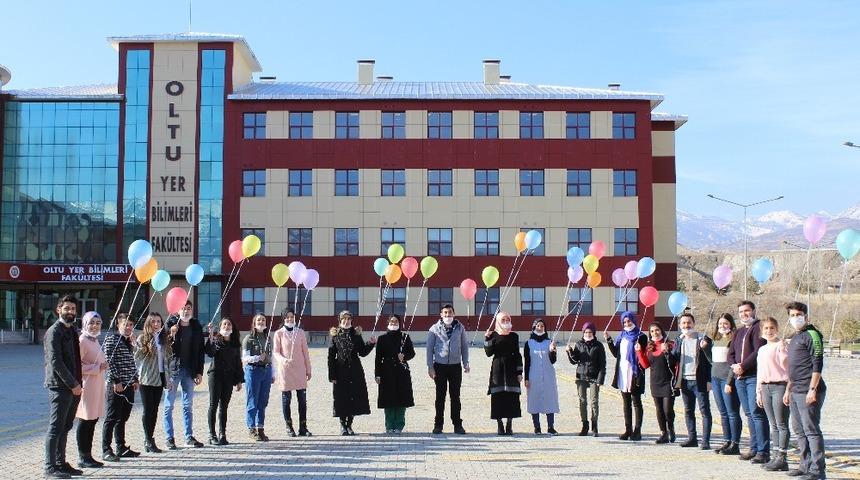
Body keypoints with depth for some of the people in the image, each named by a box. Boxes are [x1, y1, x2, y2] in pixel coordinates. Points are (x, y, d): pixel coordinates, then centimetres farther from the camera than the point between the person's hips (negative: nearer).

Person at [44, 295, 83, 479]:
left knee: (65, 427, 13)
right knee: (56, 427, -5)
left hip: (73, 386, 8)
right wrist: (73, 384, -16)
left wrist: (78, 383, 13)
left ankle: (61, 463, 20)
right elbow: (55, 362, -17)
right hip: (60, 386, -8)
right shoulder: (54, 331, -10)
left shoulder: (72, 330, 17)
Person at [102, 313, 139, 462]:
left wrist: (135, 379, 16)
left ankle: (121, 448, 20)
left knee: (123, 418, 13)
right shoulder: (111, 339, -8)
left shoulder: (129, 341, 16)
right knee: (112, 418, -4)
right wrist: (116, 381, -17)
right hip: (116, 385, -8)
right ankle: (106, 450, 0)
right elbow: (109, 361, -14)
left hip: (129, 386, 8)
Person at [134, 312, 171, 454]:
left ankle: (149, 439, 15)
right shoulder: (142, 339, -4)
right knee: (148, 410, -3)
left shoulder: (164, 339, 12)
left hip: (160, 378, 5)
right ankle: (149, 441, 1)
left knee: (154, 410, 7)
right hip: (147, 379, -5)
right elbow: (136, 358, -10)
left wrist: (168, 378, 12)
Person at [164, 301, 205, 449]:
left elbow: (200, 350, 9)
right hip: (172, 369, -3)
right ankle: (169, 438, 9)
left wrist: (199, 372, 4)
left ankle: (189, 437, 15)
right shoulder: (171, 324, -3)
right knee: (169, 406, 2)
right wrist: (171, 335, -23)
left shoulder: (196, 327, 7)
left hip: (189, 371, 3)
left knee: (188, 406, 9)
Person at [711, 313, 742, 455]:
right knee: (723, 413, 11)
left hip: (727, 379, -8)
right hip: (715, 378, 8)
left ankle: (735, 444, -2)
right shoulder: (717, 340, 16)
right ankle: (727, 442, 16)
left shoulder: (734, 339, -7)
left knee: (732, 412, -4)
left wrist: (729, 382, -16)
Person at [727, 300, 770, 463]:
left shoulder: (759, 328, -4)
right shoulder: (738, 332, 21)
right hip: (740, 377, 8)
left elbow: (759, 351, -16)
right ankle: (754, 448, 17)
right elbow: (730, 354, 17)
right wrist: (734, 366, -3)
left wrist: (743, 366, -17)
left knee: (756, 413, -11)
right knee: (749, 414, 11)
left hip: (754, 376, -8)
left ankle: (763, 451, -10)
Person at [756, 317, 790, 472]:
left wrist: (782, 349, -25)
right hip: (765, 387, 8)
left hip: (780, 386, -8)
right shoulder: (762, 350, 18)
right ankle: (775, 456, 16)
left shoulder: (781, 345, -5)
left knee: (781, 424, -5)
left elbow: (785, 364, -15)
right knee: (773, 425, 11)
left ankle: (781, 458, -4)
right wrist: (758, 392, 19)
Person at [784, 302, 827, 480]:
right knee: (799, 430, 13)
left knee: (811, 430, -8)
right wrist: (788, 390, 24)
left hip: (808, 392, -10)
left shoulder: (812, 335, -8)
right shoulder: (795, 338, 20)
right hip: (796, 392, 10)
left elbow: (817, 364, -15)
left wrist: (812, 389, -21)